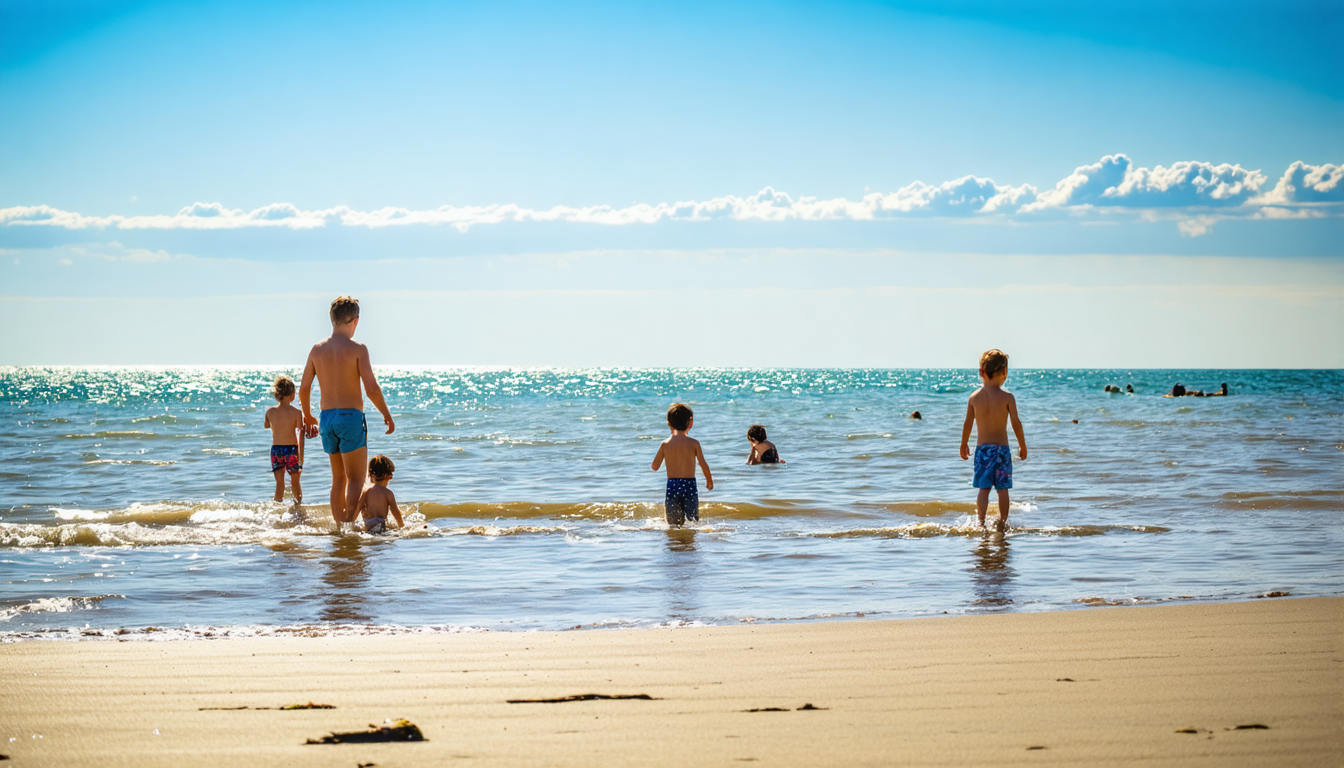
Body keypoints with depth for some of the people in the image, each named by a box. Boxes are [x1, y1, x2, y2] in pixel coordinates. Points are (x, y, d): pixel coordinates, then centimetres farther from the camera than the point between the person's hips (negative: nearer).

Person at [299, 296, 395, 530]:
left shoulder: (317, 349, 6)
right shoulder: (357, 349, -9)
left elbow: (303, 390, 9)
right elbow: (371, 389, -15)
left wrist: (308, 417, 25)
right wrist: (387, 414, -1)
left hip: (327, 417, 5)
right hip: (351, 416, -5)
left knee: (338, 478, 16)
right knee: (356, 479, -1)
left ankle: (339, 527, 17)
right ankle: (349, 524, -15)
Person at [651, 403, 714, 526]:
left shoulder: (665, 444, 1)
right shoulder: (693, 443, -2)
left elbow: (654, 467, 5)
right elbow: (703, 465, 1)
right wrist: (709, 480, 19)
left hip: (672, 486, 1)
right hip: (689, 485, -1)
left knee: (674, 525, 7)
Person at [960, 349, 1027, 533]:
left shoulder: (974, 397, -3)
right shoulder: (1007, 397, -9)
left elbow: (968, 424, 2)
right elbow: (1016, 423, -8)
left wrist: (963, 445, 16)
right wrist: (1022, 445, 5)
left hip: (982, 448, 2)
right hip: (1002, 447, -2)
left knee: (984, 488, 4)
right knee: (1003, 488, 7)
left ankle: (981, 523, -4)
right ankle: (1002, 523, 11)